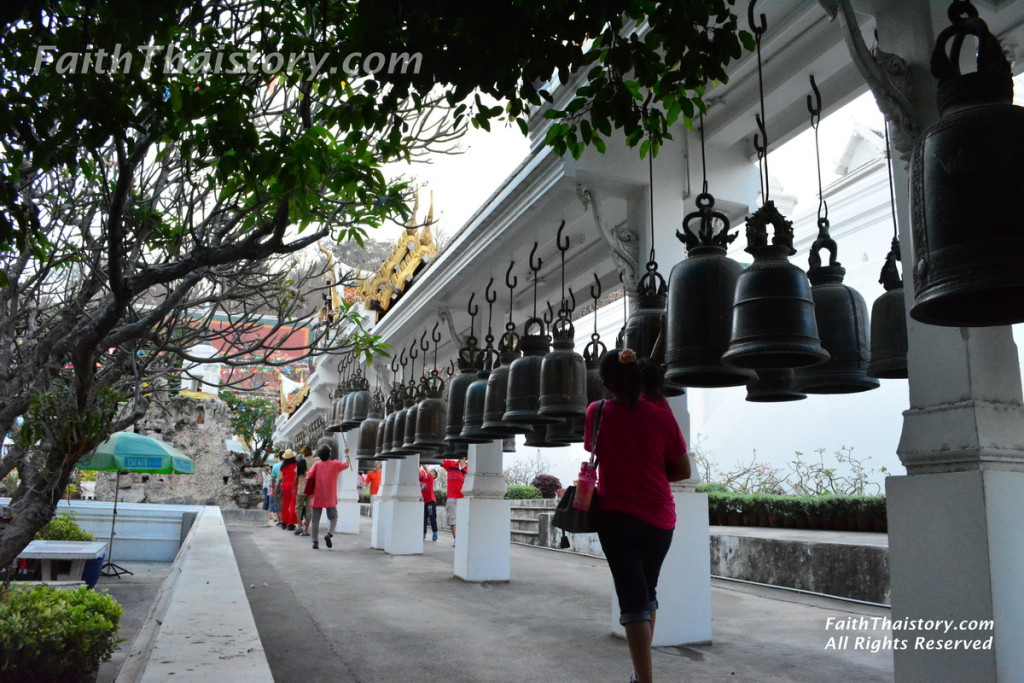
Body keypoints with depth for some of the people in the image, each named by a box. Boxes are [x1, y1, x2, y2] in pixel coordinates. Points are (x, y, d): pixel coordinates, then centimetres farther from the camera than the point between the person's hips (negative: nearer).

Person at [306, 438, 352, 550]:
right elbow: (347, 464, 13)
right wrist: (346, 454, 27)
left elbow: (308, 477, -11)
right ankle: (329, 533, -9)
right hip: (330, 498, 0)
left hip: (317, 497, 1)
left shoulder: (317, 464, -4)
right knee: (333, 517, 15)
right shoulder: (335, 464, -4)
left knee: (316, 520, 8)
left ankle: (315, 542, 4)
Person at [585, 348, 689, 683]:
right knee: (648, 591, 20)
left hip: (616, 516, -2)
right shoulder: (662, 416, -5)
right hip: (659, 518, 2)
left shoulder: (596, 412, -5)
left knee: (632, 600, 0)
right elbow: (683, 470, 1)